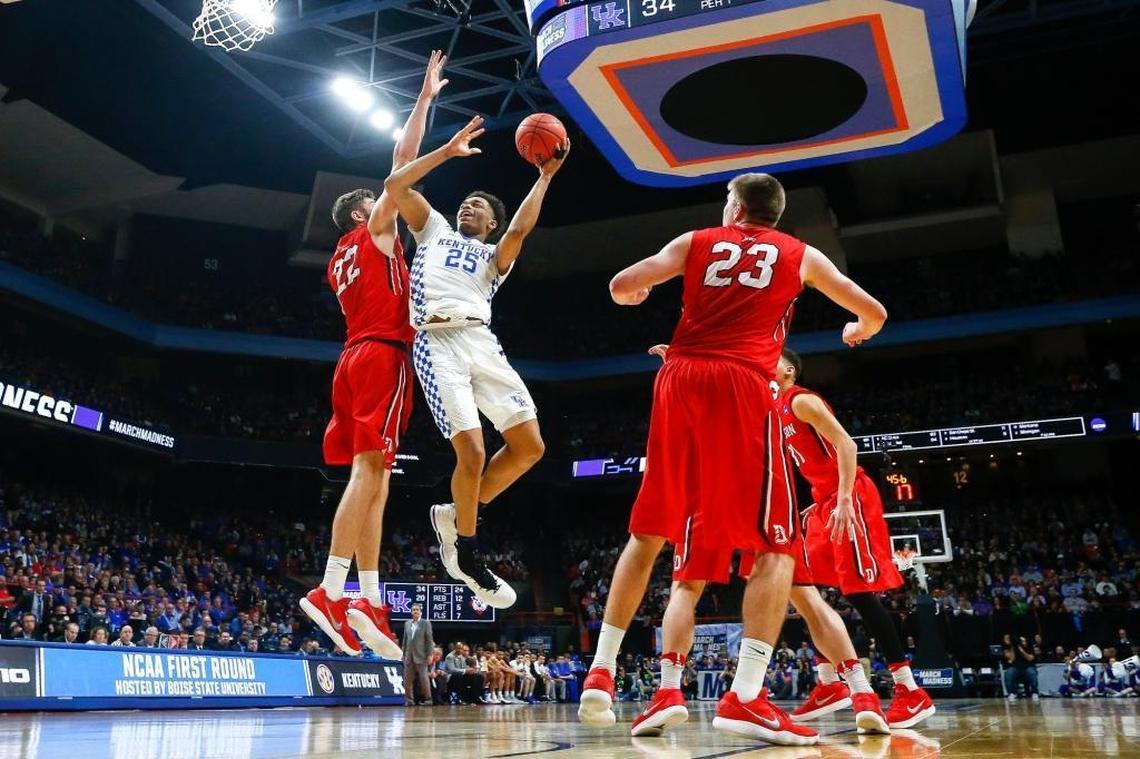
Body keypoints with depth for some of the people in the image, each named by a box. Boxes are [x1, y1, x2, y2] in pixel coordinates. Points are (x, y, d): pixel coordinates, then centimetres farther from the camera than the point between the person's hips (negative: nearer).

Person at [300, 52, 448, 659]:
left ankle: (369, 601, -2)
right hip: (382, 356, -9)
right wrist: (426, 96, 12)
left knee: (373, 479, 3)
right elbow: (402, 160, 4)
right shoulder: (374, 230, 7)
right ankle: (331, 591, -23)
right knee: (368, 472, -16)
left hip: (354, 359, 9)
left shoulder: (340, 260, 27)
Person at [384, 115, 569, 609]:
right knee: (472, 452, -16)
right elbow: (395, 186, 14)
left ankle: (456, 518, 13)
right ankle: (467, 554, 5)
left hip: (481, 341, 3)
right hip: (437, 343, -3)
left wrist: (545, 176, 3)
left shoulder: (495, 255, 26)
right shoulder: (434, 229, 27)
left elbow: (521, 228, 3)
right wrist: (448, 151, 17)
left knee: (529, 446, -7)